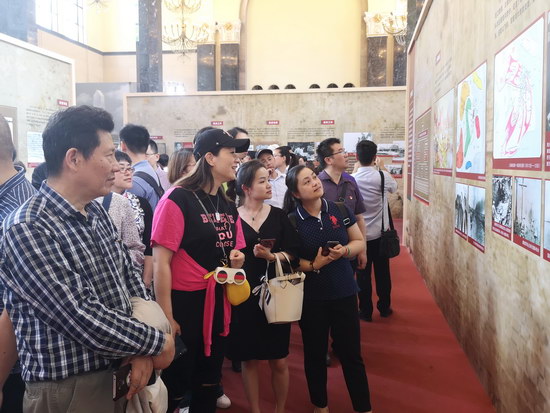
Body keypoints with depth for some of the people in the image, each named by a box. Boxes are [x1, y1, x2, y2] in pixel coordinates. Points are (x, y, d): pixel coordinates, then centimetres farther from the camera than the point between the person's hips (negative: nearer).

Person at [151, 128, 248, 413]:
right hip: (185, 304, -7)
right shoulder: (177, 199, -15)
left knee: (208, 384, 20)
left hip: (219, 304, 8)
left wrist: (236, 261, -2)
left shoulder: (228, 206, 8)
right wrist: (166, 317, -17)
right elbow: (160, 262, -17)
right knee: (174, 389, 5)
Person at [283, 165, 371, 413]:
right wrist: (313, 265, -19)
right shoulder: (291, 221, -9)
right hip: (310, 297, -1)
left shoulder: (339, 210, -2)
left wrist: (345, 250, -14)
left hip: (344, 292, 2)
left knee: (351, 353, 9)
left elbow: (360, 242, 6)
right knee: (315, 354, 13)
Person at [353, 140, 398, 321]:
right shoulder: (382, 176, -12)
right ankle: (384, 308, 25)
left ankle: (366, 311, 14)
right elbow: (394, 186, 9)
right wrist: (382, 168, 21)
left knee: (362, 273, 8)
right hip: (379, 233, 0)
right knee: (382, 272, 13)